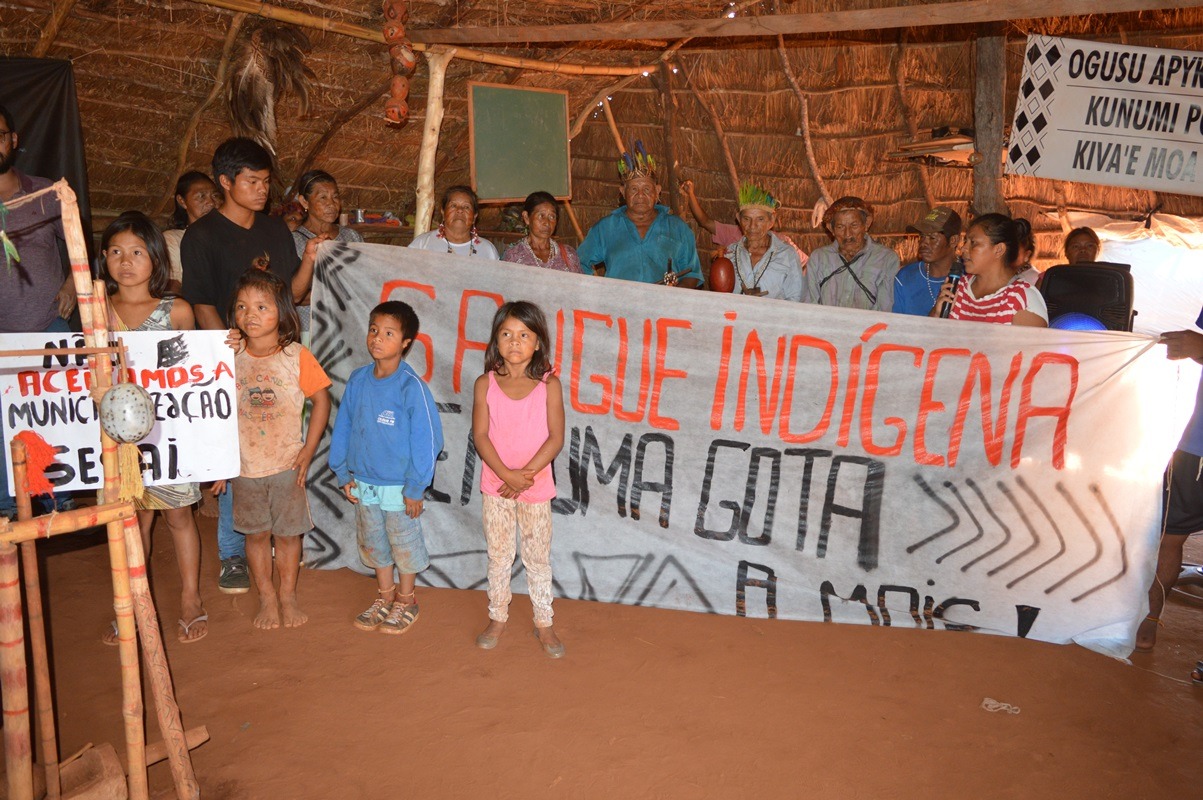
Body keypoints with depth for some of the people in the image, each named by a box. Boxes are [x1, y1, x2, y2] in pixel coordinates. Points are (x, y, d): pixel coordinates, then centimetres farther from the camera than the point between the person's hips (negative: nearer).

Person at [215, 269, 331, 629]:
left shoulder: (297, 357, -9)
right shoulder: (230, 358, -3)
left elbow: (321, 400, -3)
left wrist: (308, 451, -8)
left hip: (287, 464, -2)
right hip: (244, 465, 2)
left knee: (287, 533, 9)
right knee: (256, 533, 13)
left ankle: (287, 596, 27)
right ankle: (266, 597, 28)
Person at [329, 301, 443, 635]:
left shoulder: (411, 386, -17)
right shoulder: (358, 380, -2)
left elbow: (426, 438, -16)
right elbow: (343, 428, 7)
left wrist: (416, 486, -14)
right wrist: (343, 472, 6)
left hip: (399, 485, -5)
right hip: (364, 482, 5)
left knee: (404, 543, 11)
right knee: (373, 542, 19)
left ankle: (405, 601, 30)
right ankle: (384, 596, 38)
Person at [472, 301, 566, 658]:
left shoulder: (549, 385, -7)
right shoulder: (486, 384, -4)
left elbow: (556, 437, -10)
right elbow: (481, 435, -8)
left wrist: (526, 474, -17)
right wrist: (506, 474, -18)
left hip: (536, 486, -1)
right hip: (495, 485, 1)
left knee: (538, 557, 10)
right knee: (498, 555, 14)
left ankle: (543, 624, 23)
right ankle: (497, 618, 31)